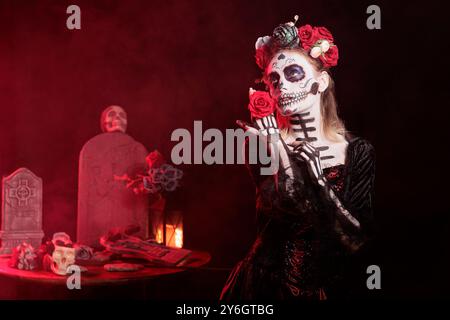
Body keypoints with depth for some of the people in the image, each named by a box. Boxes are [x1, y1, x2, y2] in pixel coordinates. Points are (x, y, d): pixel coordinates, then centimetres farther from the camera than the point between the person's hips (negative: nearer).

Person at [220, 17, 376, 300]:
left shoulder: (359, 151, -9)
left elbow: (358, 240, -14)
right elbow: (277, 216, -19)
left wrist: (317, 177, -22)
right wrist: (279, 150, -26)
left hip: (327, 285, 0)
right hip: (266, 284, 0)